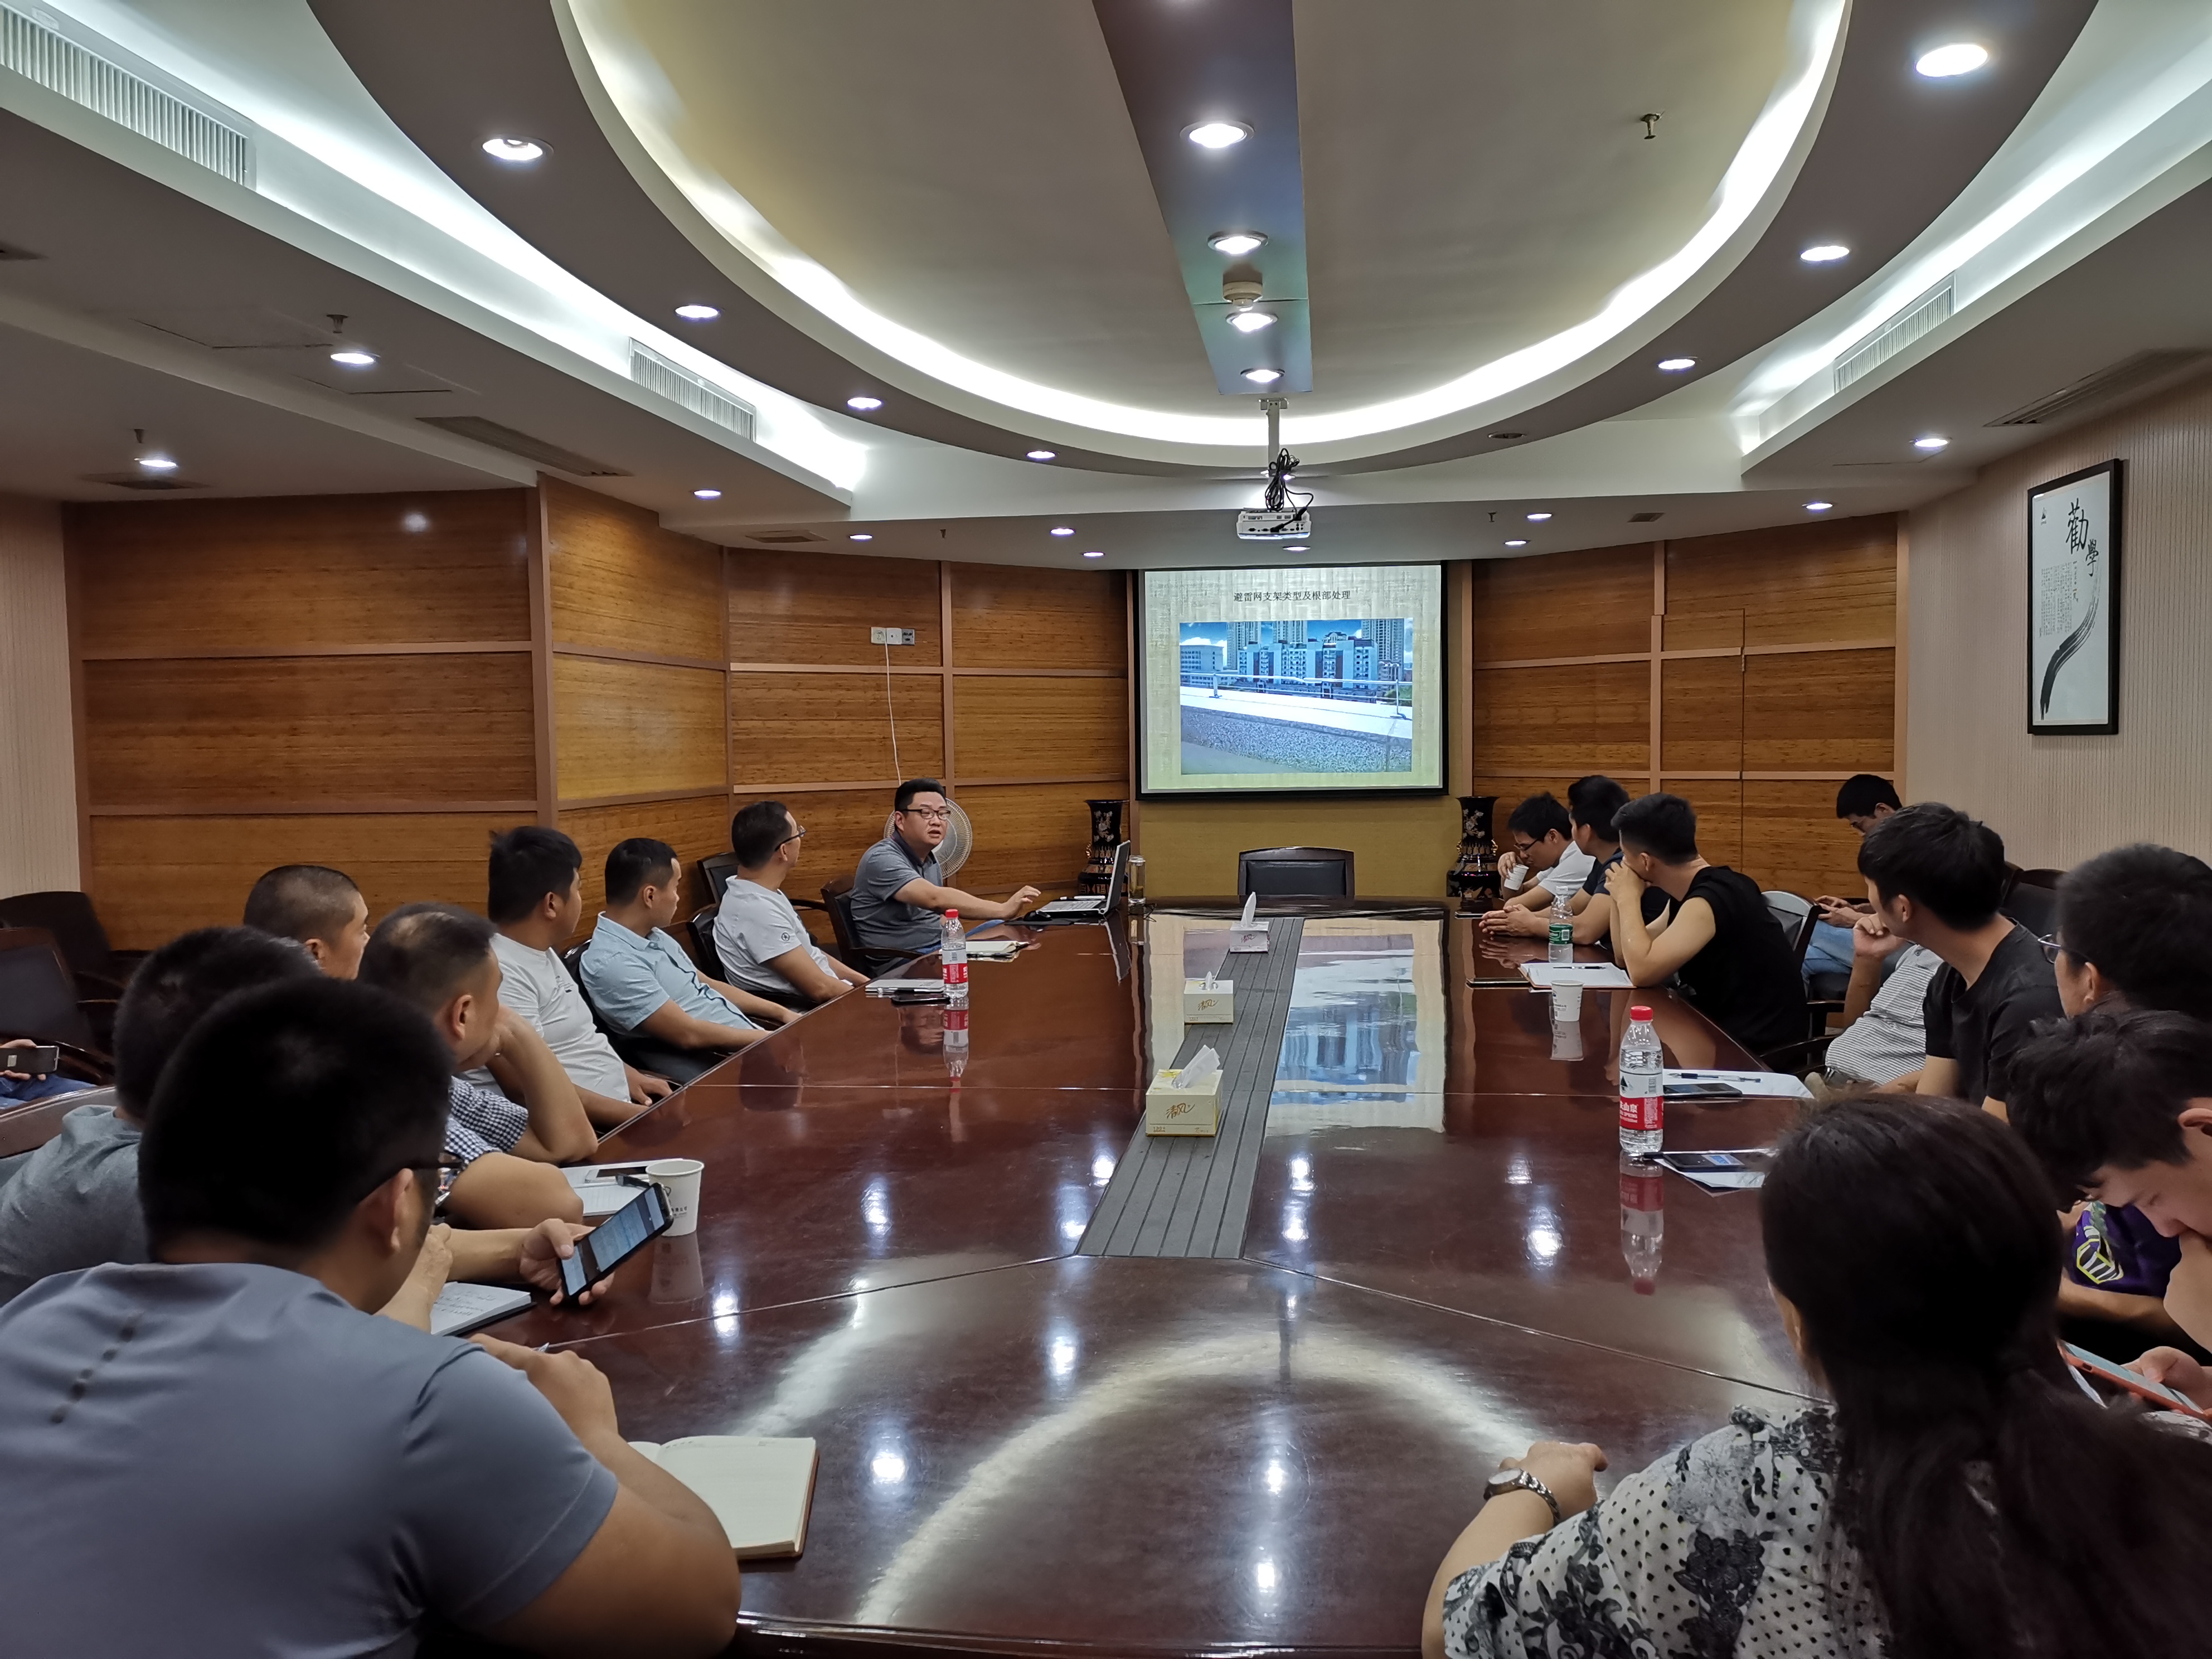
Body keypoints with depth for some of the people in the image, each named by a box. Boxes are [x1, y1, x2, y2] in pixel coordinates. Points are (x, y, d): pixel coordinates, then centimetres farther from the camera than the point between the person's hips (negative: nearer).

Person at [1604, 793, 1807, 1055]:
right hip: (1729, 1033, 8)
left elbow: (1642, 970, -30)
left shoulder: (1706, 902, -21)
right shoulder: (1695, 891, 7)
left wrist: (1629, 898, -17)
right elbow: (1630, 956, 12)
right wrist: (1621, 896, -1)